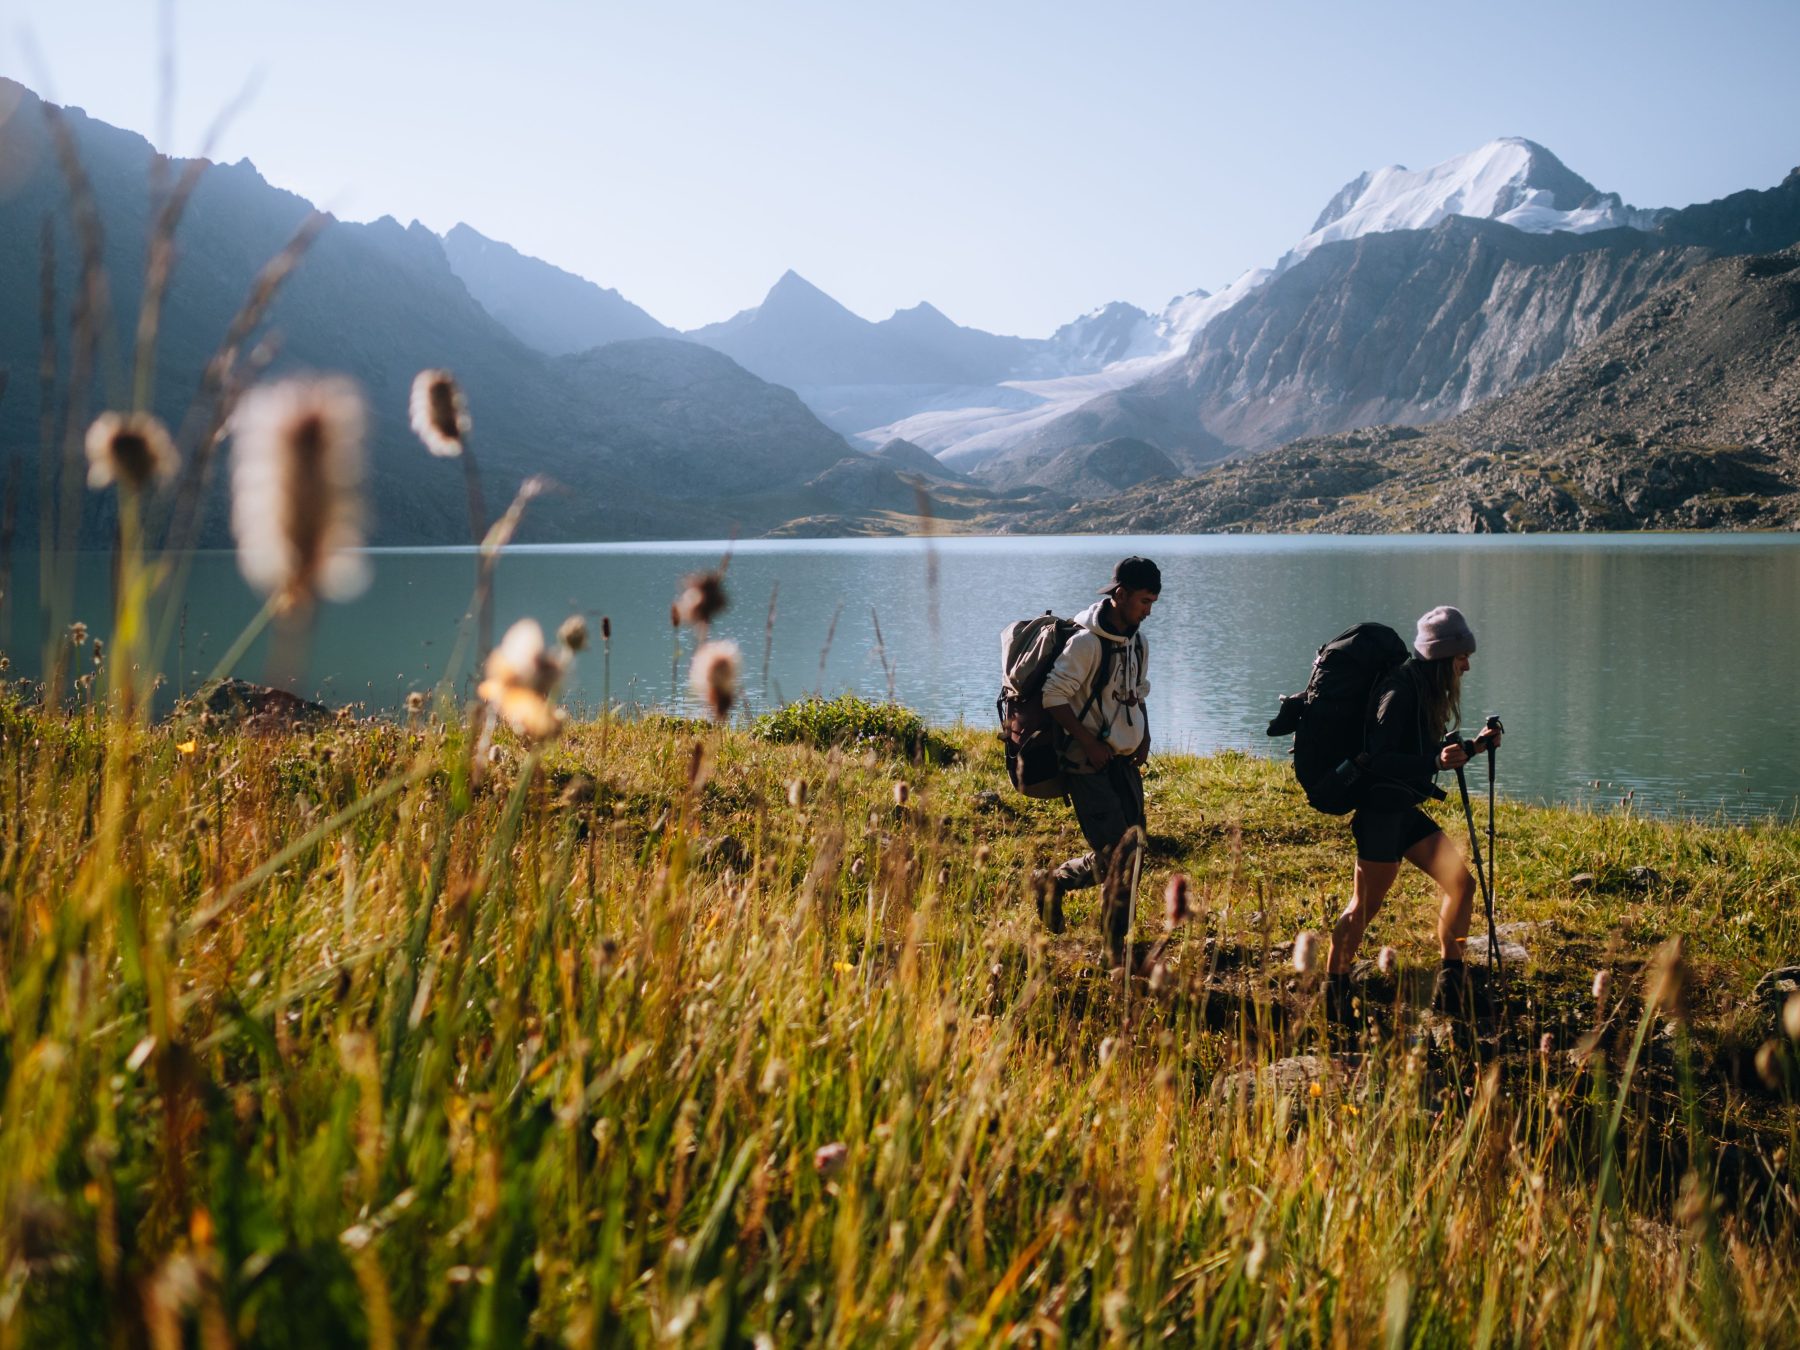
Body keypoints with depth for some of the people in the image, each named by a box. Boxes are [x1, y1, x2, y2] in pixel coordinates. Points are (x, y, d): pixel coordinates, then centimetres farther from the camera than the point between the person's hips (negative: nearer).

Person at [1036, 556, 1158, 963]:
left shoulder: (1137, 641, 9)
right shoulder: (1087, 642, -17)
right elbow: (1053, 697, -19)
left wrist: (1144, 736, 9)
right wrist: (1090, 743, -20)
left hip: (1125, 761, 8)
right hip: (1087, 763, -8)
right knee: (1112, 853, -14)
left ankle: (1116, 945, 19)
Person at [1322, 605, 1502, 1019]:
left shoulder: (1426, 691, 13)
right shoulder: (1400, 691, -17)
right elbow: (1379, 760, -23)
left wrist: (1475, 746, 12)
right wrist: (1437, 760, -32)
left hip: (1405, 811, 10)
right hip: (1381, 810, -9)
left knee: (1461, 883, 5)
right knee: (1364, 906, -4)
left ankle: (1449, 987, 14)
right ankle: (1332, 993, 9)